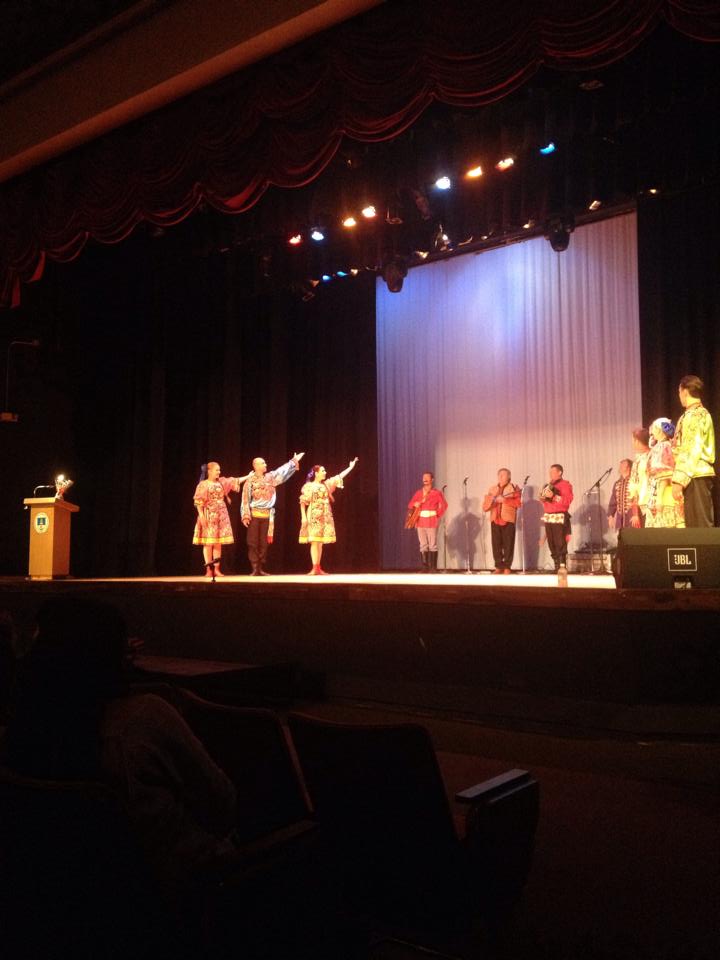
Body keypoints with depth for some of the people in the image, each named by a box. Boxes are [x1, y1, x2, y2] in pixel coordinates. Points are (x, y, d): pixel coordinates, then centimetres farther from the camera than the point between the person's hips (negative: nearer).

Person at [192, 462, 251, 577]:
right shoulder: (203, 485, -5)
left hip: (221, 516, 5)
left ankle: (217, 569, 8)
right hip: (209, 516, -5)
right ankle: (208, 569, -1)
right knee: (208, 542, -4)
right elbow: (199, 502, -8)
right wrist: (201, 515, -15)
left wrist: (248, 476, 7)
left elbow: (234, 481, 13)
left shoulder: (221, 482, 10)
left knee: (218, 543, 4)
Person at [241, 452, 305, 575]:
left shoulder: (270, 477, 10)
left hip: (267, 515, 5)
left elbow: (282, 471, 17)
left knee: (263, 543, 5)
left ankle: (261, 569, 9)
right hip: (254, 514, -4)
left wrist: (294, 461, 18)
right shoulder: (250, 480, -3)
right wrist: (245, 515, -14)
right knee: (253, 542, -4)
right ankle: (255, 569, -2)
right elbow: (245, 498, -7)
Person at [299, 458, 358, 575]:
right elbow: (303, 502, -3)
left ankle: (318, 568, 7)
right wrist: (303, 516, -12)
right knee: (314, 542, -10)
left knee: (320, 542, 5)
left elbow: (339, 477, 13)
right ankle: (314, 568, -11)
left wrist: (351, 467, 11)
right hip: (314, 517, -5)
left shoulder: (326, 484, 13)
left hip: (325, 517, 5)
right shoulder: (308, 486, -1)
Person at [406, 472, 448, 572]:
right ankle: (425, 567, 7)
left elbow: (444, 505, -1)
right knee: (423, 545, 4)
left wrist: (437, 515, -4)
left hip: (432, 522, -4)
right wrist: (415, 504, -8)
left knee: (432, 545, -4)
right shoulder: (418, 493, 13)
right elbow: (410, 505, 13)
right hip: (420, 522, 4)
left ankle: (433, 568, -2)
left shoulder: (437, 492, 2)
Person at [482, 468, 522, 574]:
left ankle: (507, 567, 0)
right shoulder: (492, 489, 16)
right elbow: (485, 507, 10)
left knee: (508, 544, -5)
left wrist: (504, 500, -16)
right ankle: (499, 567, 7)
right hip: (495, 520, 4)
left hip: (508, 520, -4)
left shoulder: (514, 488, 5)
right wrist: (492, 500, -9)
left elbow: (518, 503, -9)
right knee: (496, 544, 0)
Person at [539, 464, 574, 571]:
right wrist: (543, 498, 6)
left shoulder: (565, 484, -2)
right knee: (551, 544, 6)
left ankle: (562, 567, -13)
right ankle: (556, 566, 11)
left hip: (559, 517, -7)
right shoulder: (549, 485, 22)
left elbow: (567, 500, -15)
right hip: (548, 517, 7)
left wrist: (553, 496, -21)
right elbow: (544, 500, 29)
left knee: (560, 544, -12)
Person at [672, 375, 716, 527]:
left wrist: (678, 480, -20)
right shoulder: (701, 413, 21)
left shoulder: (693, 415, -10)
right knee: (699, 524, 8)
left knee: (699, 525, -10)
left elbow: (690, 451, -18)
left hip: (695, 476, -10)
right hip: (697, 475, 10)